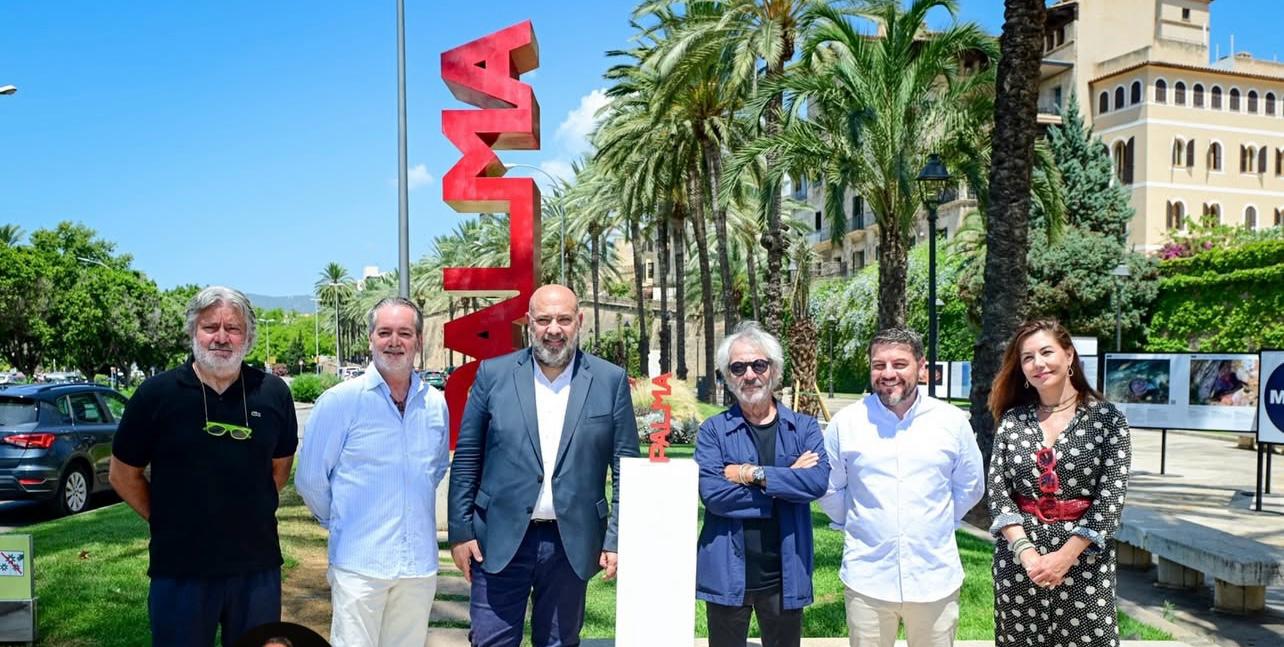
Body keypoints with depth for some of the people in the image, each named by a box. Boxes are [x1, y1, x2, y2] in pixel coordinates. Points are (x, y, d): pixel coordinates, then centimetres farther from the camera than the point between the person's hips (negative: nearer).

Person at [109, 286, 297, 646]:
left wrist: (252, 514, 8)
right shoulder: (157, 394, -6)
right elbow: (123, 475, 4)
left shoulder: (273, 393, -1)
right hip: (179, 568, -2)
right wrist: (167, 520, 3)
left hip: (258, 565, 2)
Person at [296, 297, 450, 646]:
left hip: (420, 564, 4)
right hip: (359, 562, -4)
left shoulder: (436, 404, 5)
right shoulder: (339, 400, -8)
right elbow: (310, 479, -2)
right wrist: (341, 523, 8)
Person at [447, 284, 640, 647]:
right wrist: (460, 531, 0)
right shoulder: (493, 374, 1)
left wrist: (616, 539, -3)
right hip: (500, 541, 0)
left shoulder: (610, 381, 0)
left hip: (572, 544, 1)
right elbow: (466, 459, 4)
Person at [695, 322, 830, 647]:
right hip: (727, 574, -1)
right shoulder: (713, 430, -2)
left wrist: (753, 473, -18)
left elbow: (818, 481, -15)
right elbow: (712, 492, -17)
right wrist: (787, 480, -14)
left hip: (785, 575, 1)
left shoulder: (804, 428, 2)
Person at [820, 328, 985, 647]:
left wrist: (937, 524, 12)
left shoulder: (952, 421, -2)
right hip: (867, 580, 0)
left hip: (936, 579, 1)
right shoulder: (845, 423, -4)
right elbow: (830, 489, 7)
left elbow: (970, 487, 11)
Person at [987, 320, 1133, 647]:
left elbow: (1111, 495, -8)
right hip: (1017, 558, 2)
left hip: (1084, 557, -2)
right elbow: (998, 492, -1)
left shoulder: (1107, 417, -2)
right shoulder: (1011, 421, 5)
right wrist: (1026, 551, -14)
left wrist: (1065, 556, -15)